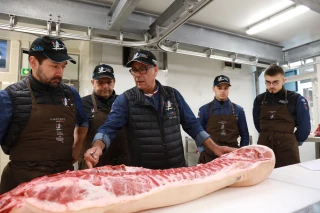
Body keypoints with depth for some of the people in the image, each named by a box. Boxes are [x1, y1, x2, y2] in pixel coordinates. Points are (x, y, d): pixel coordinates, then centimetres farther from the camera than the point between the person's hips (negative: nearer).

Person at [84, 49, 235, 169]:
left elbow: (192, 125, 6)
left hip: (177, 170, 3)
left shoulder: (173, 95, 3)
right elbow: (109, 128, -11)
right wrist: (97, 146, -31)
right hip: (143, 174, -2)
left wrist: (214, 147, 1)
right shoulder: (125, 100, -4)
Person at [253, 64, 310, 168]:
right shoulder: (259, 100, 5)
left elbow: (304, 126, 4)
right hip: (263, 147, 2)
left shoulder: (296, 99, -2)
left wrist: (292, 142, 12)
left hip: (287, 149, -2)